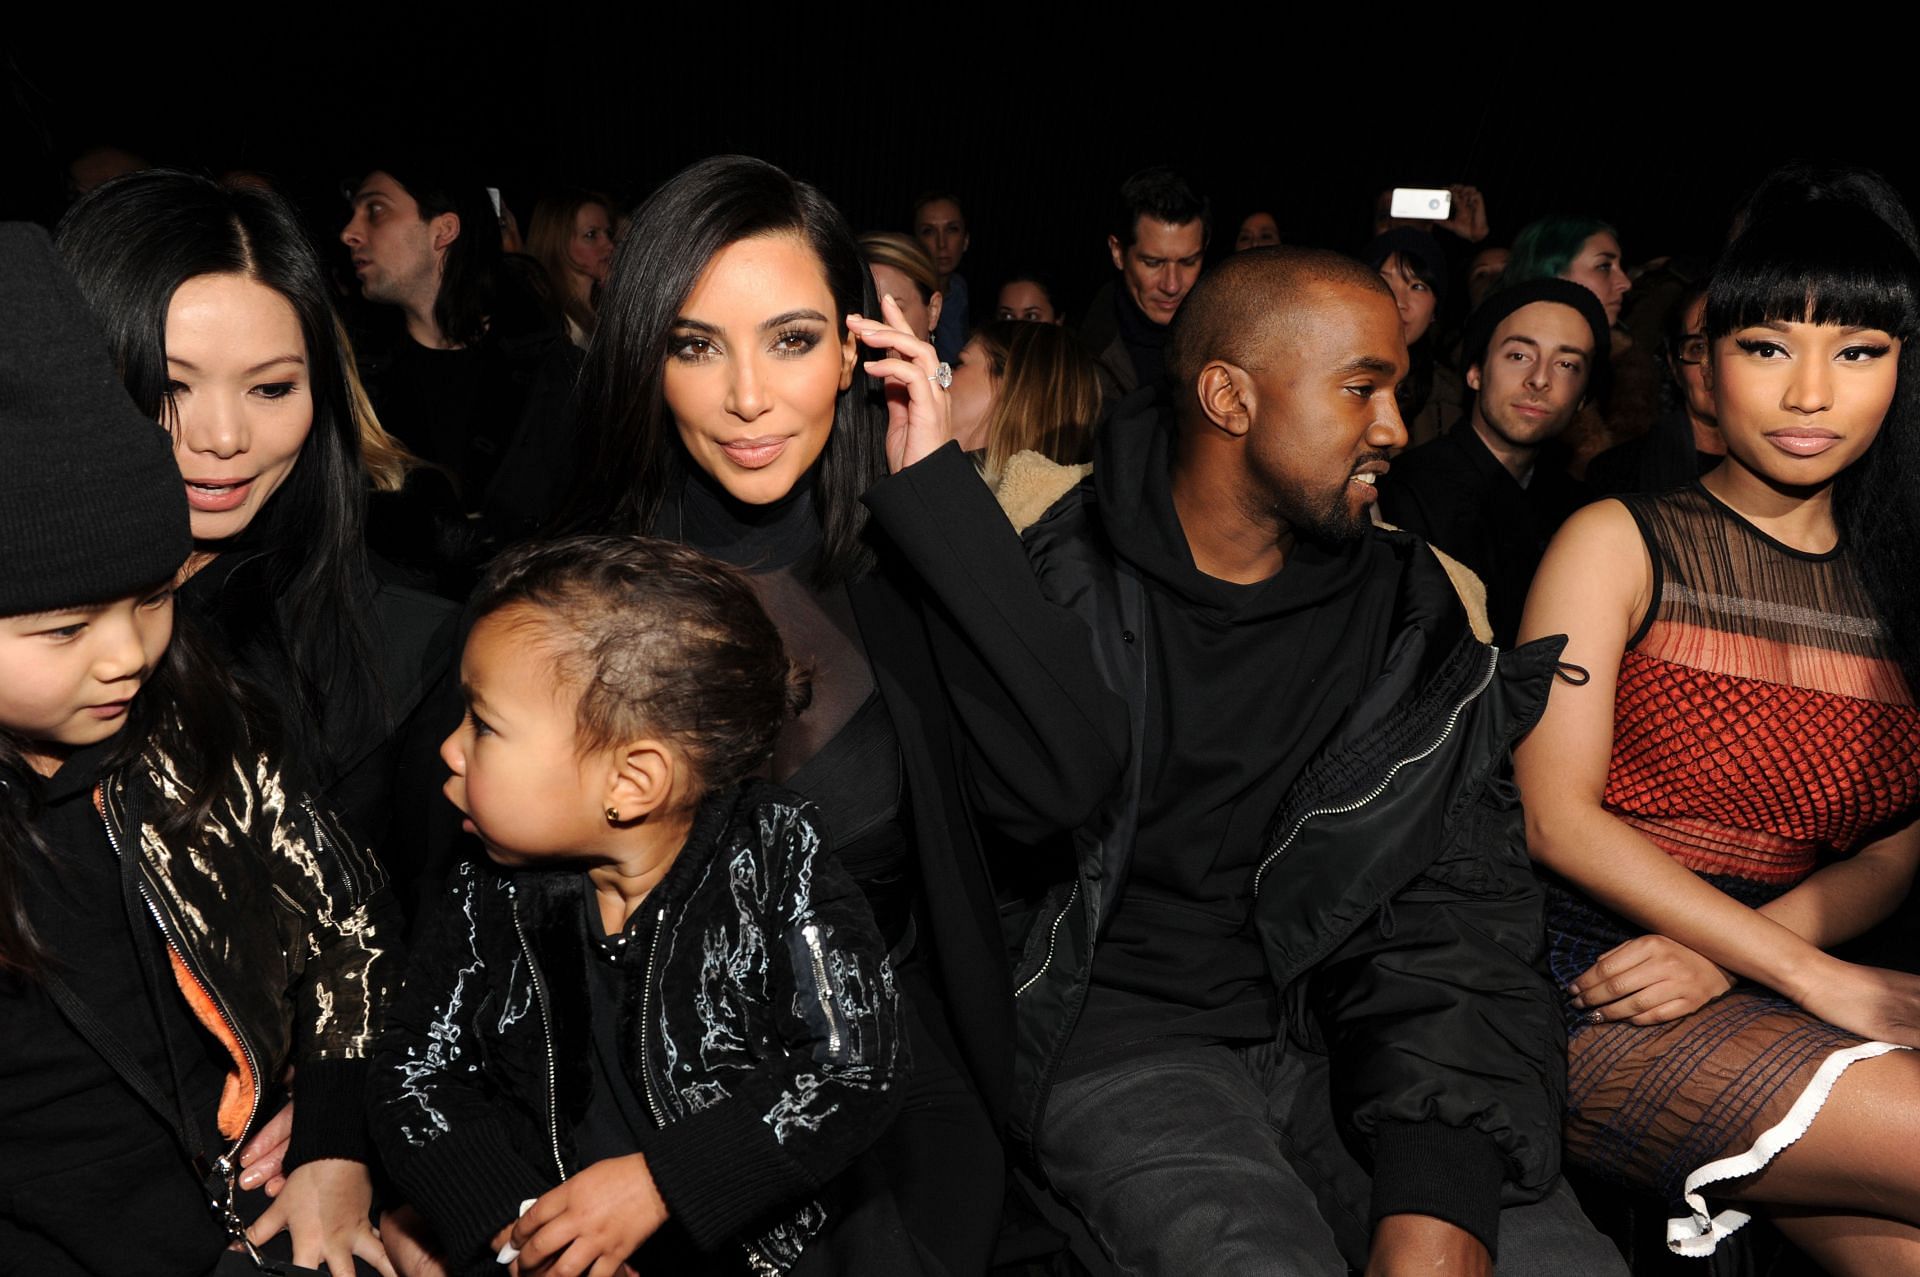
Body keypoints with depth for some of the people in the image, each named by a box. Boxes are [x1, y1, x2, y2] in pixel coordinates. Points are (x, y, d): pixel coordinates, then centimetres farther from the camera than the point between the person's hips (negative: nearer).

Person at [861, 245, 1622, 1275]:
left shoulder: (1405, 604, 7)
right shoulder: (1054, 568, -3)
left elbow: (1457, 911, -1)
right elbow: (1056, 785, -23)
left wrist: (1442, 1190, -16)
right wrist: (929, 482, -27)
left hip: (1329, 1034, 4)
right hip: (1115, 1027, -3)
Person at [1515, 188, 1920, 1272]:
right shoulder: (1622, 543, 1)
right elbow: (1556, 815, -8)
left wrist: (1729, 955, -12)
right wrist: (1818, 978, -14)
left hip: (1771, 988, 4)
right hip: (1589, 978, -4)